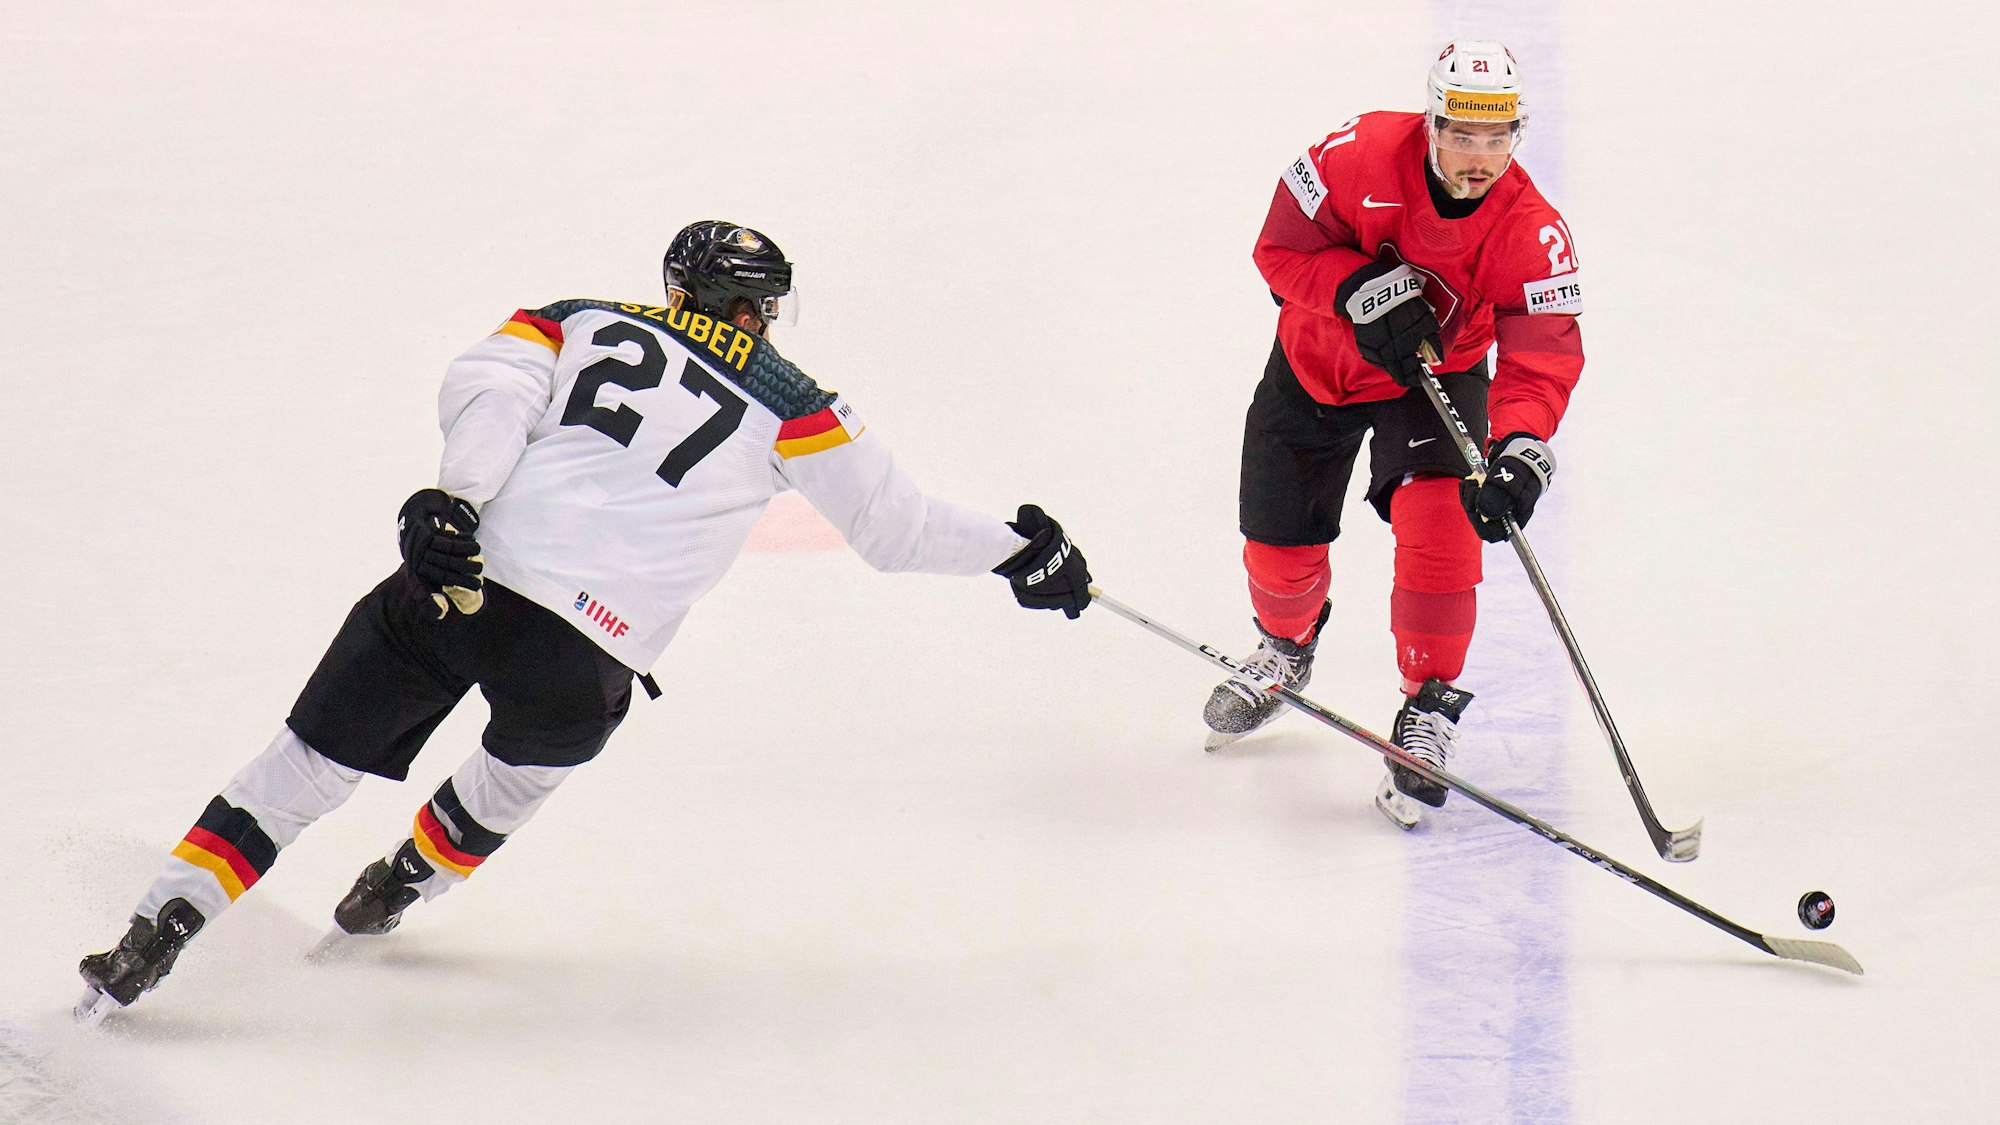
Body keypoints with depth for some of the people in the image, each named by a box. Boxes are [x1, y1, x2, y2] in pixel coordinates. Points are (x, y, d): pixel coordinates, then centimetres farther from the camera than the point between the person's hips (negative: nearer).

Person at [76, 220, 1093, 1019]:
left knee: (310, 765, 10)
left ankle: (155, 934, 2)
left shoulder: (579, 322, 20)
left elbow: (488, 386, 0)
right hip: (581, 655, -1)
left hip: (451, 576, 1)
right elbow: (892, 521, 17)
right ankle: (399, 889, 45)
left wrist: (456, 499, -12)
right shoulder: (784, 406, 15)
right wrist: (1016, 553, 28)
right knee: (524, 762, 33)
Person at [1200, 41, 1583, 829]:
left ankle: (1428, 711, -7)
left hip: (1436, 375, -1)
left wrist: (1520, 450, -47)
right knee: (1280, 541, 9)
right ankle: (1286, 649, 46)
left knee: (1439, 523, -24)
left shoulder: (1532, 233, -27)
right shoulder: (1362, 156, -29)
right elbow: (1281, 245, -19)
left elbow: (1544, 356, -30)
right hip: (1316, 361, 1)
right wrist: (1362, 290, -35)